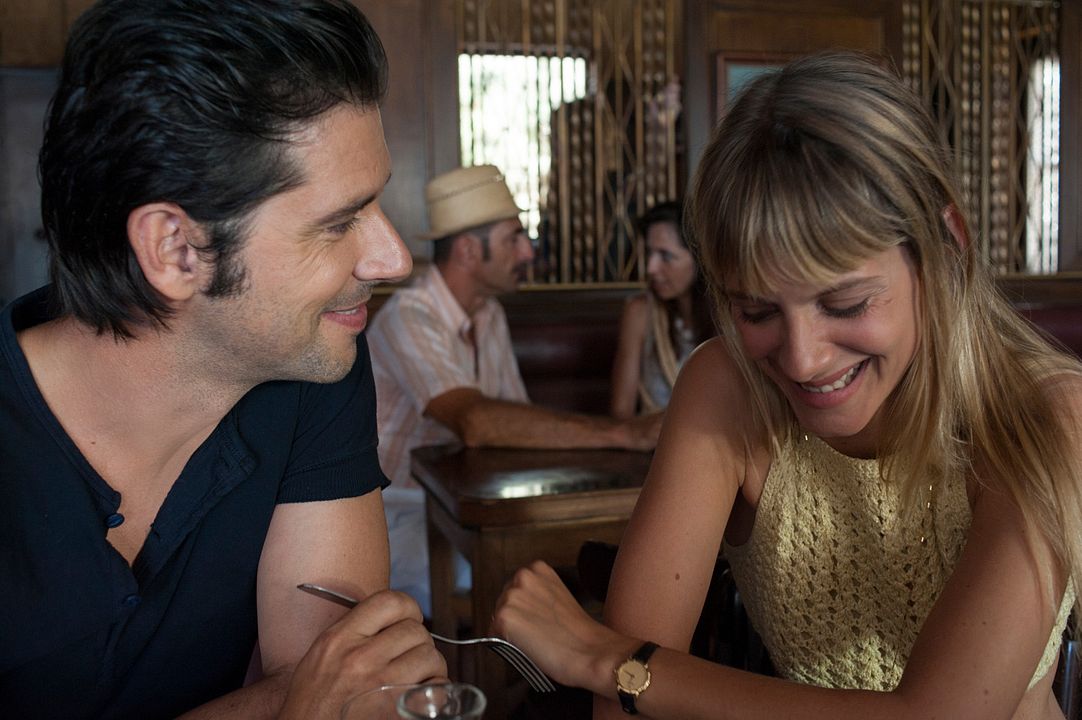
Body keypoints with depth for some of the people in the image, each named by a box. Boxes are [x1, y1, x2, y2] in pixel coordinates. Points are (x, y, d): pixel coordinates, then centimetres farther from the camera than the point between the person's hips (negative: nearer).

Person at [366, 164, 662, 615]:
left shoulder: (490, 314, 6)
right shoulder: (409, 318, -24)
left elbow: (515, 422, 5)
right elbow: (476, 423, -41)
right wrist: (625, 433, -42)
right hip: (401, 515, -8)